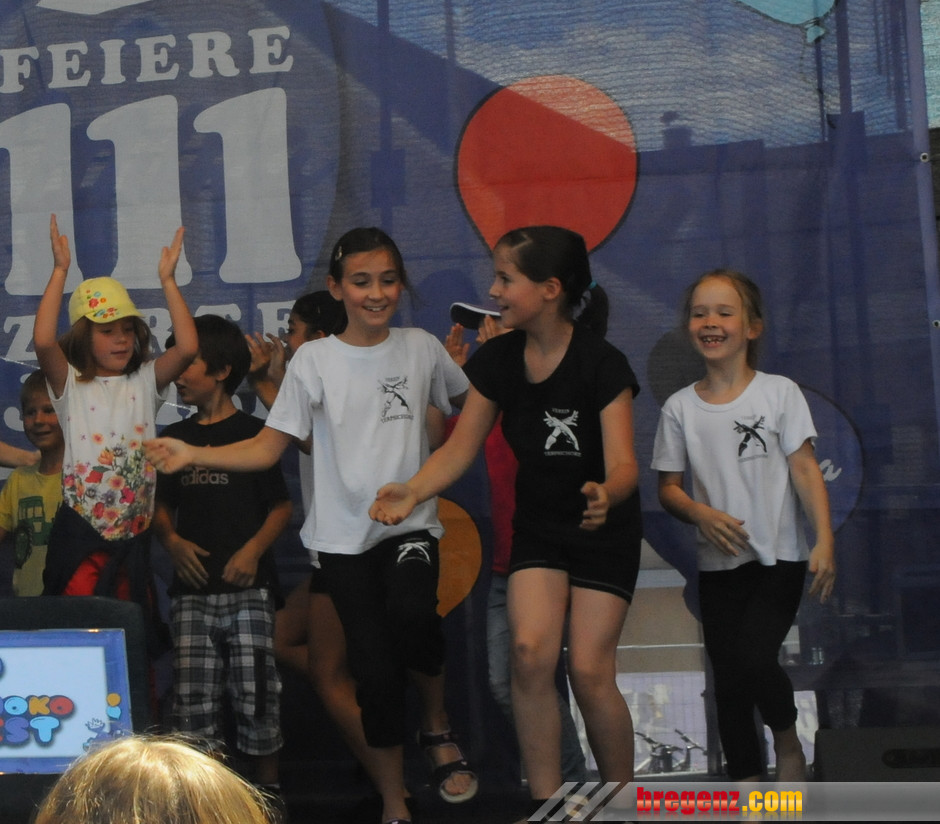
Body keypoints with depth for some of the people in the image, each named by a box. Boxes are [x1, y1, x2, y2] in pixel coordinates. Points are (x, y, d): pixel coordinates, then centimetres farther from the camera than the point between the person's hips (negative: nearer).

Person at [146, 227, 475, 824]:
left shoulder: (422, 348, 4)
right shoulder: (315, 360, -2)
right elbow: (267, 448, -5)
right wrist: (192, 455, -16)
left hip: (411, 523, 0)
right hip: (345, 535, 0)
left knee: (412, 614, -30)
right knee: (375, 669, -1)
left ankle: (437, 724, -1)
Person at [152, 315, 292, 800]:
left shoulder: (253, 433, 2)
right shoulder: (175, 438, 15)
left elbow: (281, 506, 1)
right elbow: (162, 506, 19)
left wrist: (254, 548, -13)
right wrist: (172, 541, -1)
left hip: (247, 586, -3)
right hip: (192, 588, 3)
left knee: (254, 691, -4)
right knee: (193, 699, -1)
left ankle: (267, 787, 10)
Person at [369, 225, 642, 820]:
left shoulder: (602, 365, -21)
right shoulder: (498, 360, -7)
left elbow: (623, 464, -29)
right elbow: (460, 448, -6)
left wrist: (606, 494, -52)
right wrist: (413, 492, -24)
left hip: (605, 532, -4)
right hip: (538, 525, 4)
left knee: (589, 670, -10)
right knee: (531, 652, -17)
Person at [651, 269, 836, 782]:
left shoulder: (779, 393, -2)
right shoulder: (680, 408, 3)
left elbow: (805, 469, -6)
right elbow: (668, 487, 7)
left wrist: (824, 540, -16)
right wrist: (702, 513, -14)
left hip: (778, 557, -3)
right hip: (718, 564, 3)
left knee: (754, 657, -20)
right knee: (728, 682, 4)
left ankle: (788, 741, 10)